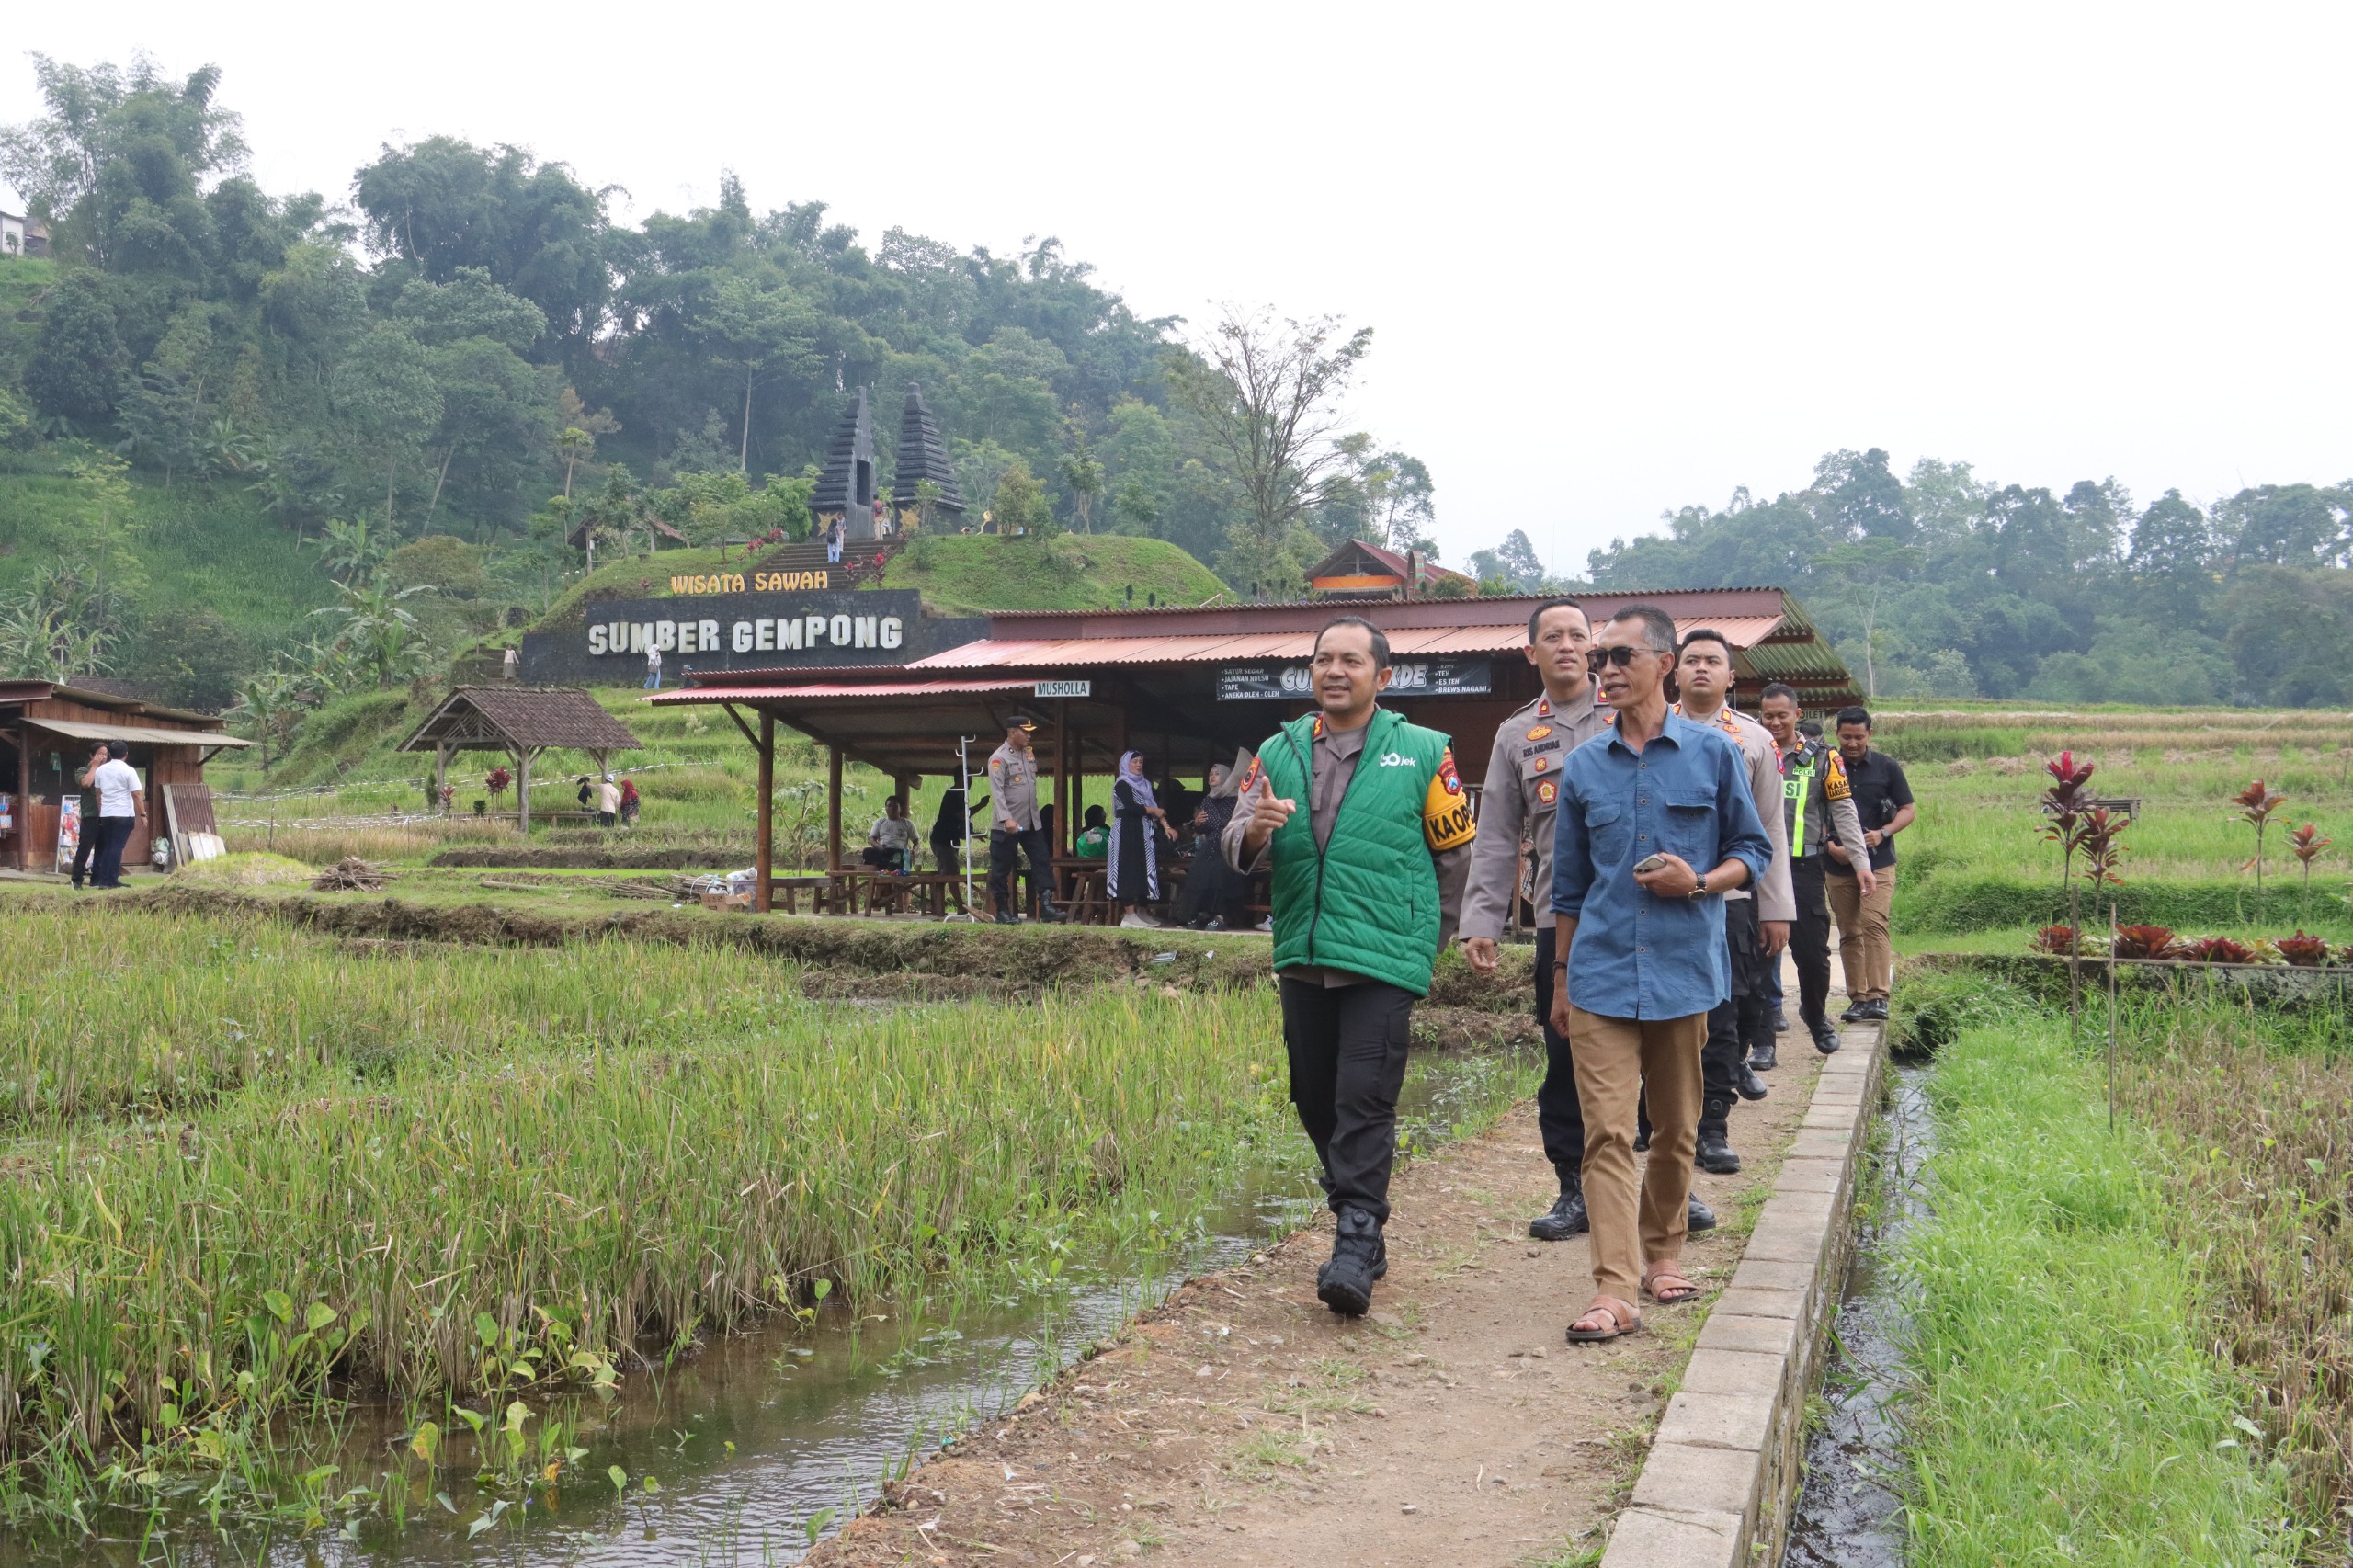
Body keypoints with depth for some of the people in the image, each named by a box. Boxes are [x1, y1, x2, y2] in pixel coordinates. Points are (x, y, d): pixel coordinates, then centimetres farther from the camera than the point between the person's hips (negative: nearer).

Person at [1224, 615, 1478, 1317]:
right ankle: (1359, 1225, 26)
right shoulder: (1279, 752, 9)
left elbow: (1455, 851, 8)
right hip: (1302, 958, 5)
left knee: (1365, 1101, -10)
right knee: (1316, 1100, 11)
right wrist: (1254, 830, -20)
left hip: (1384, 959, -4)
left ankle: (1356, 1246, -7)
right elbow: (1237, 848, 3)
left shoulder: (1422, 752, 1)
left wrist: (1429, 934, 13)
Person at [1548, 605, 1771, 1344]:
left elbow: (1754, 851, 7)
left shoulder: (1714, 753, 1)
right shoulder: (1583, 766, 6)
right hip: (1602, 976, 1)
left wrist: (1699, 882, -13)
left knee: (1677, 1129, 12)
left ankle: (1662, 1252, 32)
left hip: (1684, 971, 0)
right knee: (1608, 1133, -7)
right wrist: (1560, 979, 13)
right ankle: (1614, 1291, -9)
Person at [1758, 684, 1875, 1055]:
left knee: (1812, 951, 0)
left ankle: (1816, 1017, 26)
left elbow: (1844, 811, 6)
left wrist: (1861, 861, 1)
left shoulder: (1821, 758, 4)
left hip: (1804, 868, 0)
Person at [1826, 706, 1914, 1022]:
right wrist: (1830, 845, -9)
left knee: (1874, 925, -17)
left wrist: (1883, 833, -11)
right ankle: (1857, 998, 11)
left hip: (1879, 862, -2)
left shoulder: (1887, 767, 5)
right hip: (1838, 865, 2)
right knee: (1849, 934, 5)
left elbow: (1908, 811, 8)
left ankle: (1878, 997, -17)